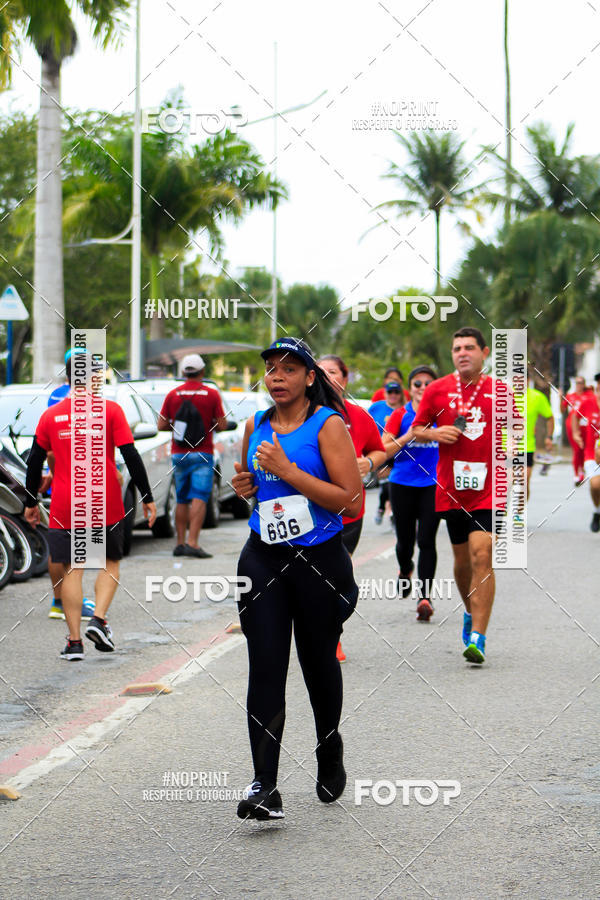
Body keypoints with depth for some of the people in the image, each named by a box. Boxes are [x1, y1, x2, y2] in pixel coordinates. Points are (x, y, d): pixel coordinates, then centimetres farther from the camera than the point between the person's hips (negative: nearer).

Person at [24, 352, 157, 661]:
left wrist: (31, 502, 17)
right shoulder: (110, 410, -2)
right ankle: (98, 619, -4)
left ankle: (74, 641, -2)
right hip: (106, 506, -1)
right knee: (110, 563, 16)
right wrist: (147, 498, -1)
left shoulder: (51, 415, 4)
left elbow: (34, 461, 7)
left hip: (64, 506, 1)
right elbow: (131, 456, -6)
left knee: (72, 570, 4)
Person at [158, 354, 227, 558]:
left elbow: (161, 425, 3)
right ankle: (192, 542, -20)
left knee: (182, 500, 13)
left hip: (178, 454, 3)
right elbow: (222, 425, -6)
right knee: (199, 498, -8)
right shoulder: (211, 394, -4)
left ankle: (180, 543, 12)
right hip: (201, 454, -3)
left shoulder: (173, 394, 3)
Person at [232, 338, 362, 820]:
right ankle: (265, 787, -13)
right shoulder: (256, 425, 8)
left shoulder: (328, 424, -8)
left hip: (319, 559, -3)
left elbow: (352, 500, -16)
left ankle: (330, 750, 39)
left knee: (319, 661, 12)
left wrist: (289, 471, -20)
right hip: (263, 558, 3)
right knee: (265, 667, -8)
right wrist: (244, 485, 2)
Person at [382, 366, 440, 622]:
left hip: (433, 485, -1)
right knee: (405, 540, 9)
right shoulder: (401, 415, 3)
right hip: (403, 483, 1)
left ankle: (425, 597, -11)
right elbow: (382, 451, -1)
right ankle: (405, 571, 43)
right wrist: (407, 437, -14)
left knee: (426, 540, -11)